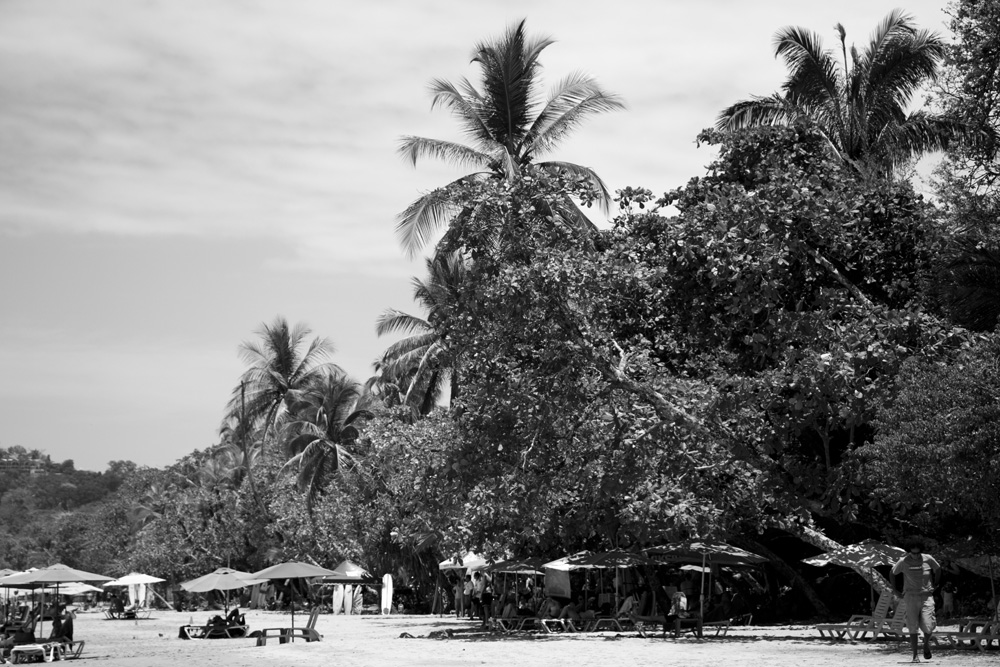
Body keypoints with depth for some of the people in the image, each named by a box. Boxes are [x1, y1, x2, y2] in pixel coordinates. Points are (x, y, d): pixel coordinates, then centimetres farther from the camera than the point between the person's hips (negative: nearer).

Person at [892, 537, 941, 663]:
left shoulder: (928, 559, -4)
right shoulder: (903, 562, -6)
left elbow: (938, 570, 15)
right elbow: (892, 573, 10)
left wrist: (934, 585, 11)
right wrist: (895, 590, 10)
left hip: (926, 596, 0)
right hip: (911, 597, 0)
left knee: (928, 626, -8)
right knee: (913, 628, -2)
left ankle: (926, 644, 24)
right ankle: (915, 655, 5)